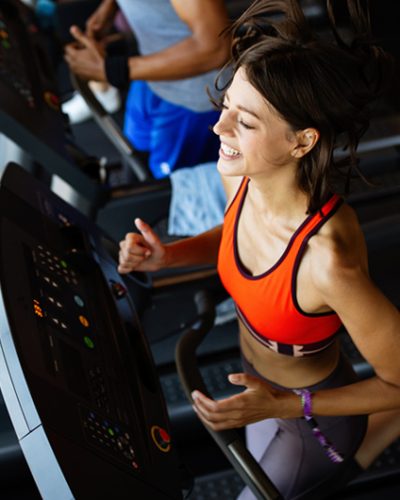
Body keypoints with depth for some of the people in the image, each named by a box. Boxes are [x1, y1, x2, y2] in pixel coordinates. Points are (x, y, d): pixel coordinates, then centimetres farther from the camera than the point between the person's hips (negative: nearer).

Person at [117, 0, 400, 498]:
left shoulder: (328, 260, -42)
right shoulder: (242, 174, -21)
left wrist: (283, 406, -30)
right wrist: (169, 255, -12)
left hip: (312, 413, -7)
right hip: (260, 379, 7)